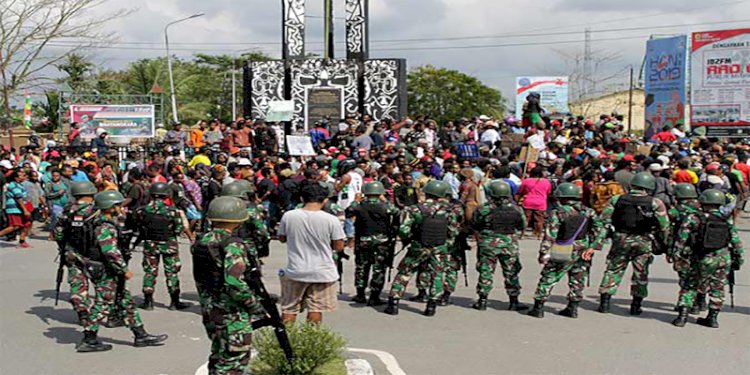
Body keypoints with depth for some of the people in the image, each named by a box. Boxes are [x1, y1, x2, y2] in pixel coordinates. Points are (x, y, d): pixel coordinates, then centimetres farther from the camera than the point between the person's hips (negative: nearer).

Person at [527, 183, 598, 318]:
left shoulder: (557, 213, -10)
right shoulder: (589, 212, 5)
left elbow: (549, 236, -12)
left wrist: (543, 253, -8)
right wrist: (592, 248, 13)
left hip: (563, 254, -4)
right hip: (582, 254, 4)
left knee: (548, 279, 5)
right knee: (577, 281, 16)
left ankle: (538, 308, 8)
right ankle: (572, 308, 19)